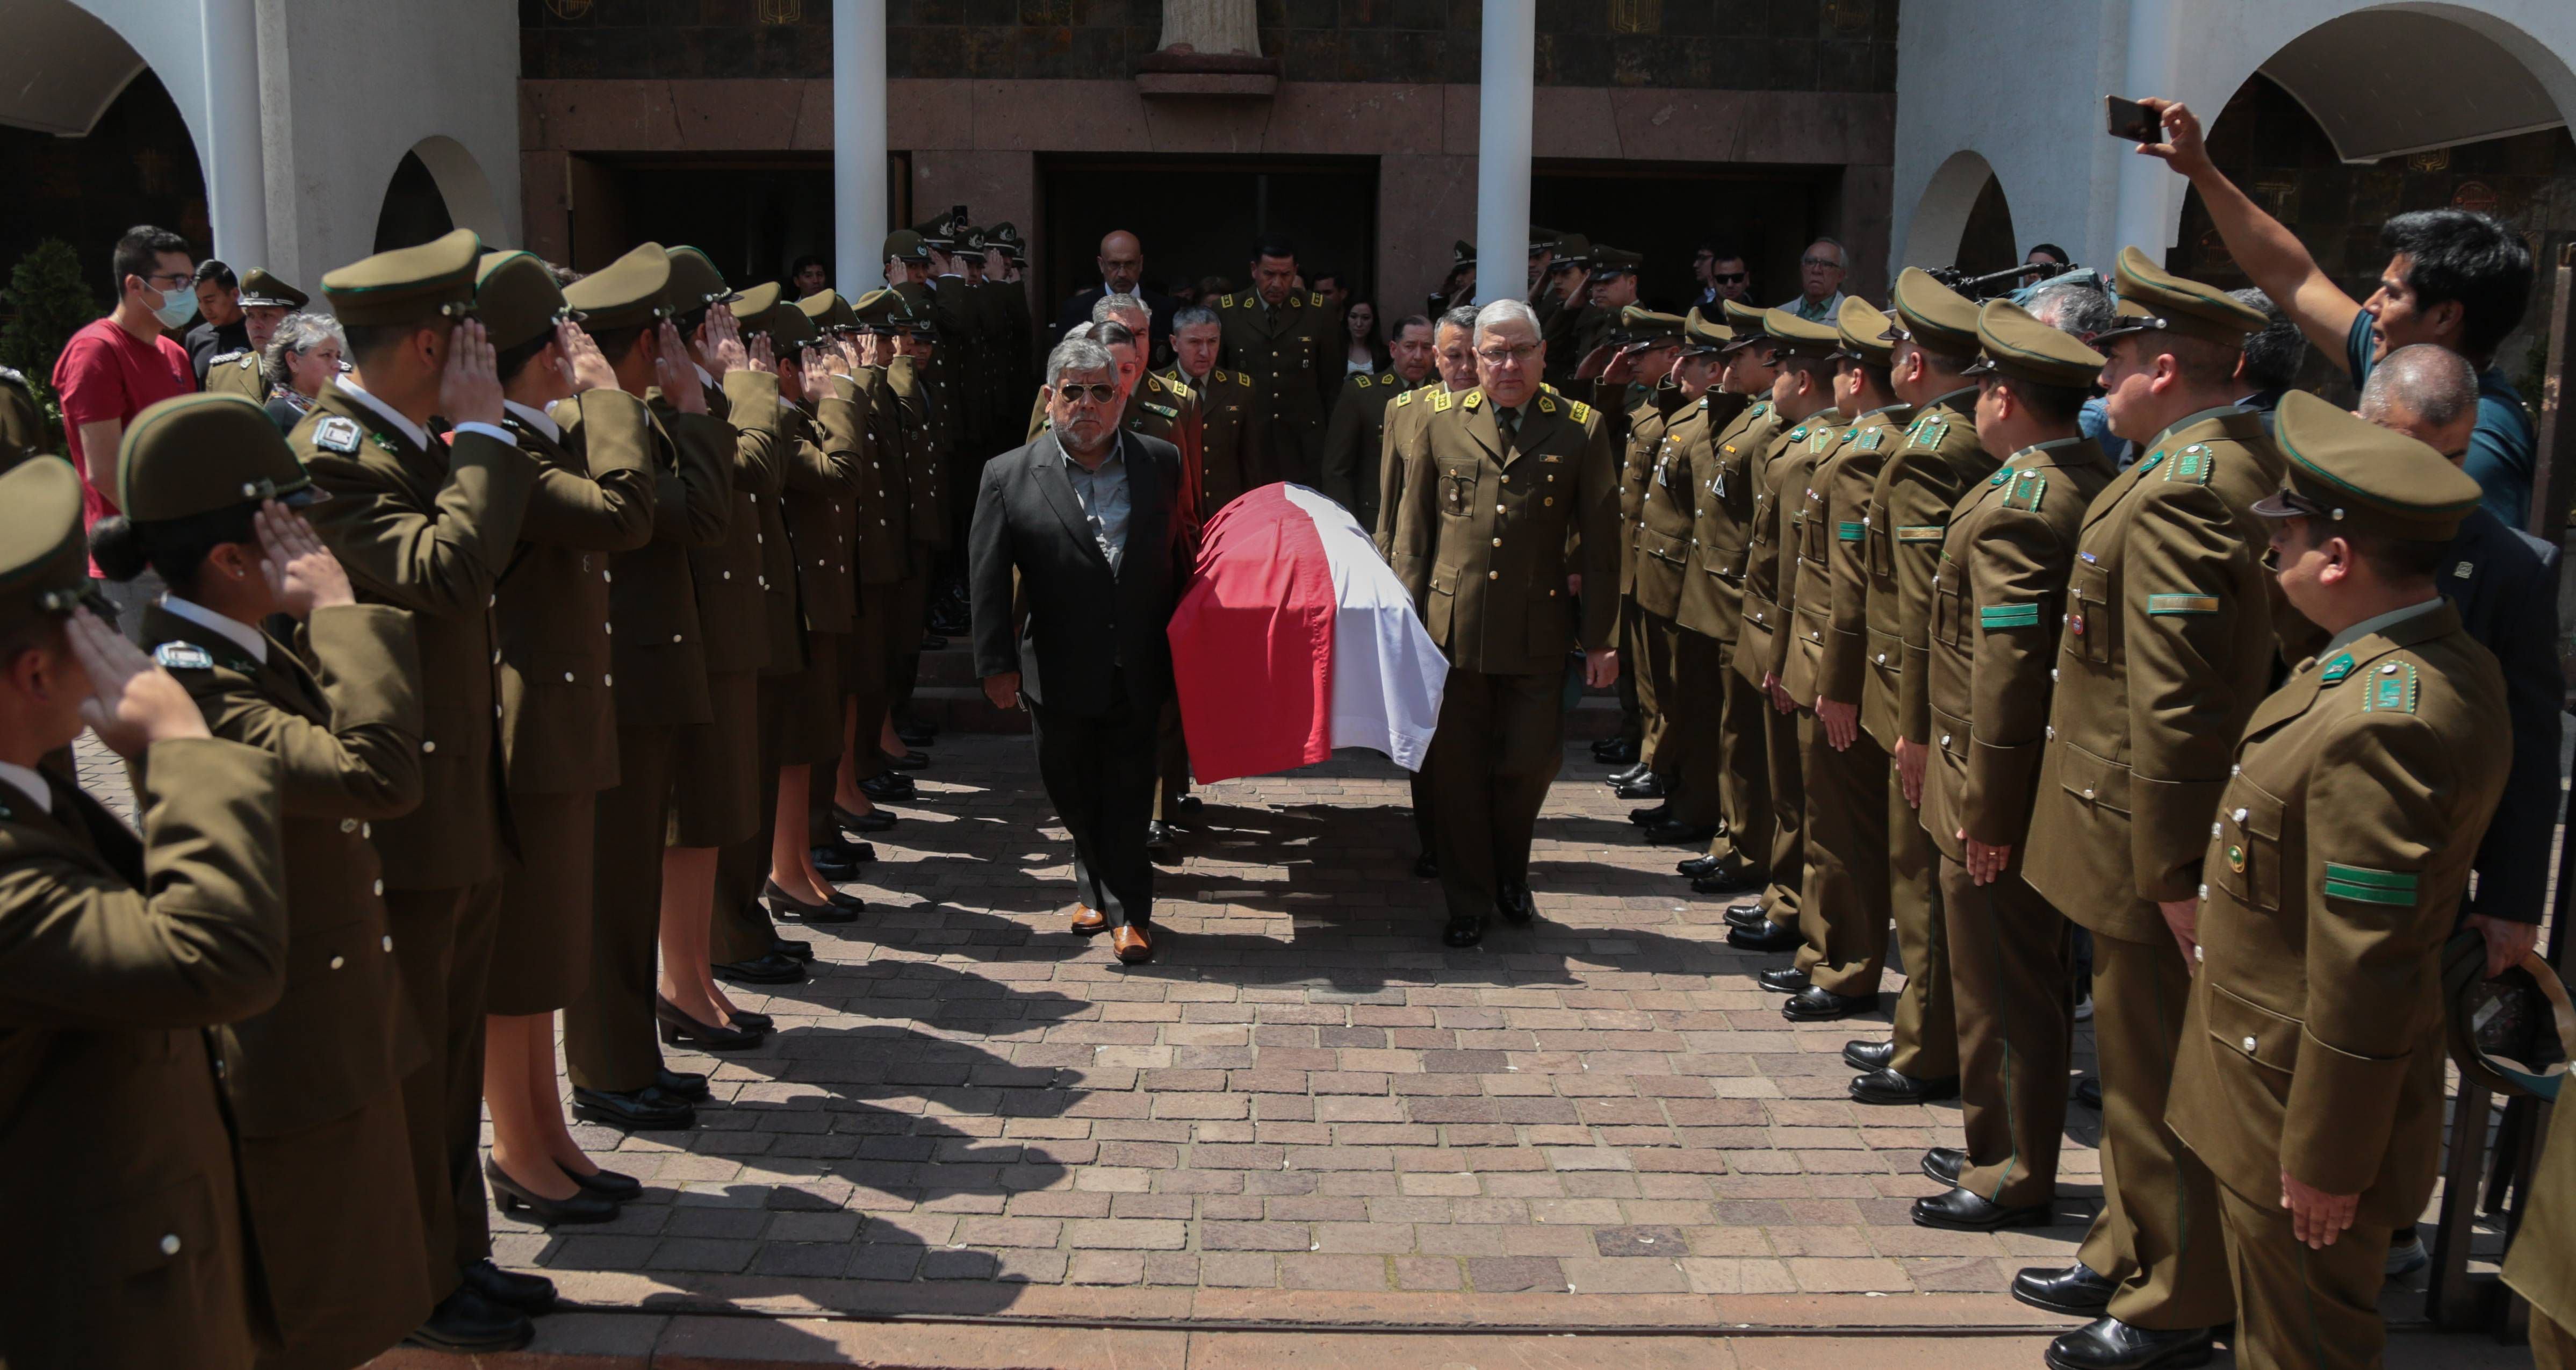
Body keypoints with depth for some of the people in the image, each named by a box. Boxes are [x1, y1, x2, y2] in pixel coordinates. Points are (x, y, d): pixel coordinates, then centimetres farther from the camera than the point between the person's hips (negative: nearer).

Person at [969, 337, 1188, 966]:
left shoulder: (1160, 463, 2)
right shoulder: (1009, 476, -5)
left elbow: (1179, 556, 8)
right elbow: (989, 579, -5)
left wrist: (1180, 646, 9)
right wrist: (997, 664, -8)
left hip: (1138, 671, 0)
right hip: (1058, 673, 0)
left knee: (1128, 792, 4)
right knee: (1073, 792, 13)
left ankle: (1126, 910, 16)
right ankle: (1096, 886, 36)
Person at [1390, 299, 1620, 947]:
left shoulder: (1581, 429, 2)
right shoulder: (1441, 421, 5)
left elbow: (1599, 541, 3)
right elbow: (1413, 527, 8)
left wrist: (1599, 637, 0)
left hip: (1537, 632, 0)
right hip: (1452, 626, 1)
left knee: (1530, 763, 6)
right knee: (1457, 768, 6)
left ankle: (1511, 877, 34)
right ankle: (1468, 900, 23)